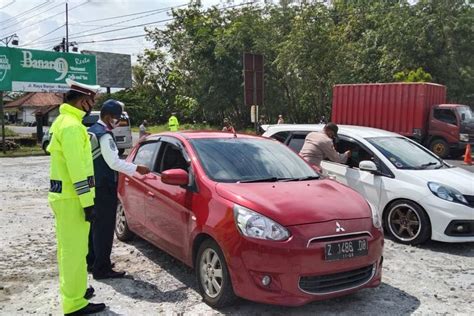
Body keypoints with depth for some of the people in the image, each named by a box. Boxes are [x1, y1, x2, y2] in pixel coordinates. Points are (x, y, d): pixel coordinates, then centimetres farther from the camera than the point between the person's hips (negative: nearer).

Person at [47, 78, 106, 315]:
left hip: (61, 195, 10)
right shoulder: (72, 126, -19)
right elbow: (77, 169, -23)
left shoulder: (61, 121, 14)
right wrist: (87, 202, -20)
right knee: (75, 249, -4)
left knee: (68, 247, 19)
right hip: (71, 198, -10)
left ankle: (70, 290, 33)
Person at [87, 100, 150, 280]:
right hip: (104, 188, -10)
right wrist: (137, 168, -15)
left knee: (95, 225, 18)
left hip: (94, 185, 10)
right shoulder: (104, 135, -17)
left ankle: (91, 261, 29)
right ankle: (102, 269, 1)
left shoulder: (92, 131, 13)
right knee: (104, 228, -5)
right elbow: (114, 162, -22)